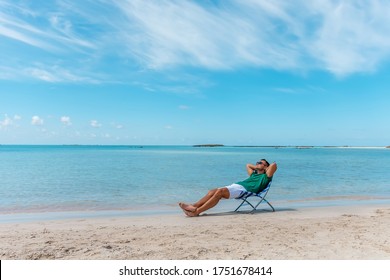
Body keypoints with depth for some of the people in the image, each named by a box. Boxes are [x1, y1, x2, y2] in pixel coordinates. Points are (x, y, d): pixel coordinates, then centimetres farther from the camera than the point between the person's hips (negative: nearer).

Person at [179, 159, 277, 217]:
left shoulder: (265, 176, 13)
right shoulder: (254, 174, 35)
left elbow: (274, 165, 1)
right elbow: (248, 165, 51)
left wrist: (266, 168, 17)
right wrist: (256, 167, 39)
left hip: (243, 189, -9)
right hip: (235, 185, 9)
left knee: (220, 191, -30)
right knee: (213, 191, -13)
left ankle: (197, 211, -38)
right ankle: (194, 206, -26)